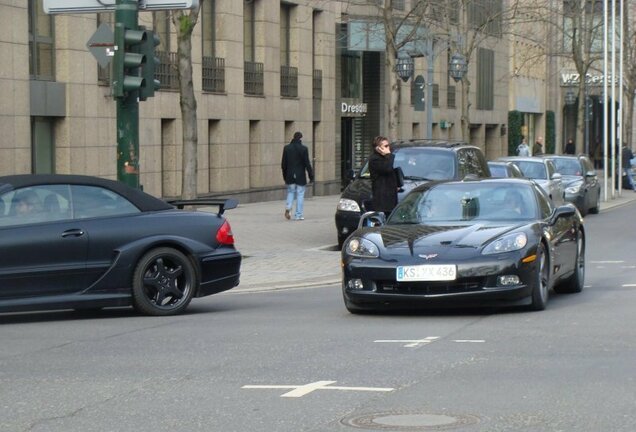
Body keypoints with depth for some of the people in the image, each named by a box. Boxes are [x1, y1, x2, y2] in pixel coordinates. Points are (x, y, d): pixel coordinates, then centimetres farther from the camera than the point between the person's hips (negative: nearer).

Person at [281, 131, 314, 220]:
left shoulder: (286, 148, 2)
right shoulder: (303, 149, -10)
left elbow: (283, 164, 5)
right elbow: (307, 163, -9)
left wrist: (285, 175, 14)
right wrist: (311, 175, -2)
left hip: (290, 176, 3)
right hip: (300, 176, -3)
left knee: (290, 192, 16)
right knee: (300, 195, 3)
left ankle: (288, 208, -8)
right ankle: (298, 215, 3)